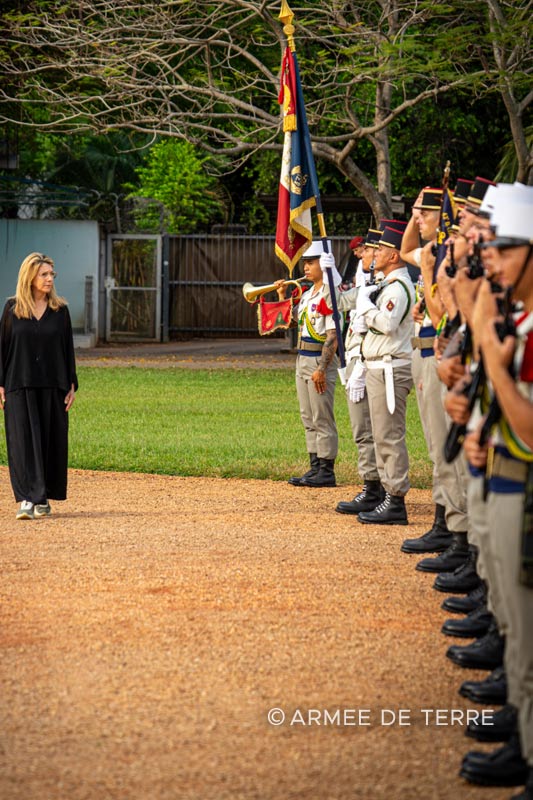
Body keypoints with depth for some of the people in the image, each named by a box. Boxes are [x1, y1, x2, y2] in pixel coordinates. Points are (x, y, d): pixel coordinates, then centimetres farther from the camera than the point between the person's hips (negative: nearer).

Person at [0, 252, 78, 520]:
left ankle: (43, 498, 15)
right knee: (24, 440, -7)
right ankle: (27, 499, -11)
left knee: (51, 442, 3)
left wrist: (71, 386, 3)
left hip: (52, 387, 2)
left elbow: (68, 348, 8)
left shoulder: (60, 309, 5)